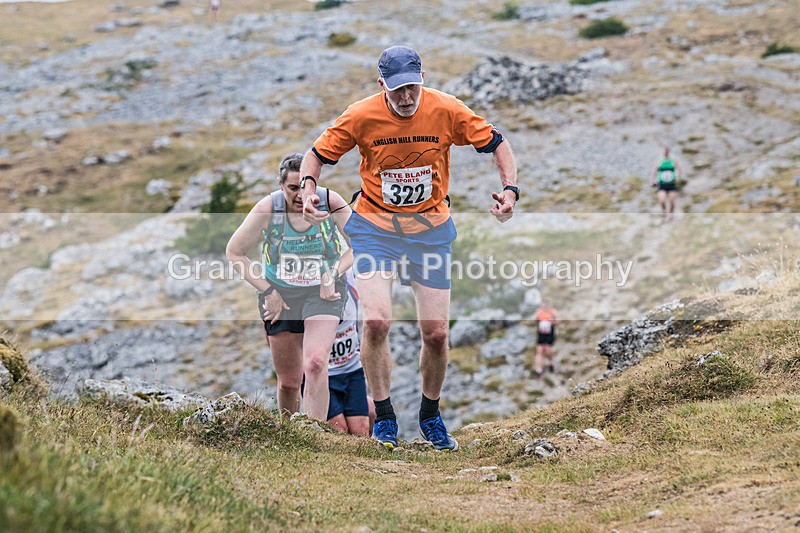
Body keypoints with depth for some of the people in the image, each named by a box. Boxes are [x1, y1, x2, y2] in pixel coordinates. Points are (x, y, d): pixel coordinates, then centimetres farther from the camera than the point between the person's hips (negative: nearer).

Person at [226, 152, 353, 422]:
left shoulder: (331, 203, -14)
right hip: (280, 295, 2)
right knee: (288, 382, 8)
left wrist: (334, 272, -12)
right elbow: (234, 252, -3)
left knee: (315, 363, -26)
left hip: (322, 292, -1)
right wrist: (267, 290, -6)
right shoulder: (268, 209, -14)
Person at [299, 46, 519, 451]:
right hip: (374, 227, -1)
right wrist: (308, 188, -22)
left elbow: (496, 143, -1)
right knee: (376, 321, -19)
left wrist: (510, 189, -15)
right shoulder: (361, 116, -14)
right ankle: (384, 418, -1)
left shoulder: (447, 111, -12)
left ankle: (430, 416, 25)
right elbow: (317, 154, -2)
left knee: (436, 333, 0)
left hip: (430, 228, 1)